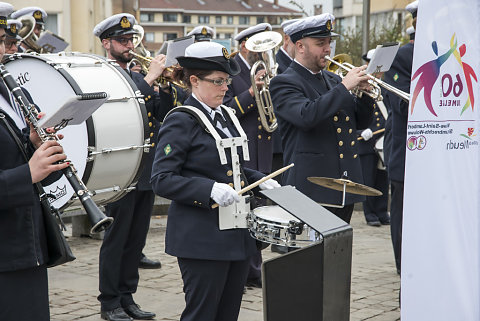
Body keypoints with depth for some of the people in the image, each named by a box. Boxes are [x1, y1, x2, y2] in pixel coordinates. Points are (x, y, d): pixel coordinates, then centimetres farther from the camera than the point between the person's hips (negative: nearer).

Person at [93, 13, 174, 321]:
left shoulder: (138, 77, 16)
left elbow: (161, 113, 11)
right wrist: (149, 77, -22)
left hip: (146, 171, 7)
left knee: (136, 239, 12)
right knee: (116, 239, 0)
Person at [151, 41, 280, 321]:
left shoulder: (226, 116, 14)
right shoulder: (180, 122, -10)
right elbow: (162, 180, -16)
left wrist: (260, 181, 7)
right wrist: (211, 189, -27)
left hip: (238, 233, 8)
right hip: (203, 238, -8)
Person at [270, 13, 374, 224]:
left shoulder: (332, 80, 16)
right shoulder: (284, 83, -7)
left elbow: (360, 123, 18)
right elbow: (306, 116, -26)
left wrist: (365, 93, -1)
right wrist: (344, 86, -20)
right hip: (311, 189, -7)